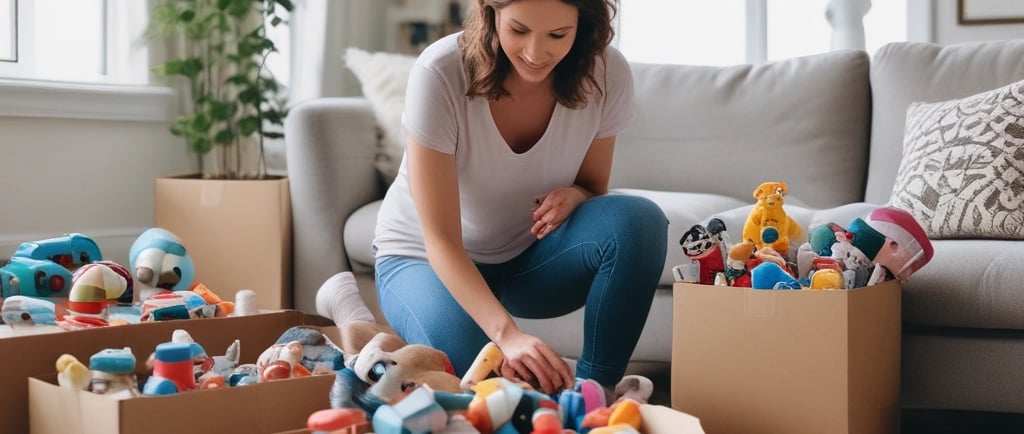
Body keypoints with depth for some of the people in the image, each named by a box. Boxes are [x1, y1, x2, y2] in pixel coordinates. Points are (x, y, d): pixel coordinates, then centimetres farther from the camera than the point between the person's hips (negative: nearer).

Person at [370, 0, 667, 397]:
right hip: (426, 258, -3)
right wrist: (507, 333, -44)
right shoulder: (440, 73, -28)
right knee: (469, 375, -33)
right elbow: (441, 240, -29)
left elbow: (593, 187, 1)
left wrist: (575, 195, -24)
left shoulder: (606, 73, -17)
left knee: (639, 220, -25)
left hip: (529, 258, 4)